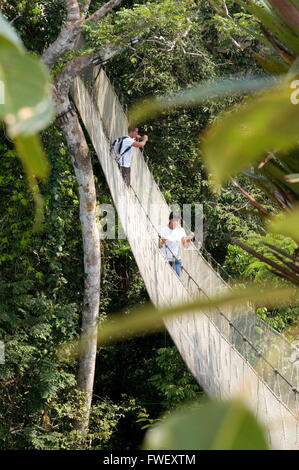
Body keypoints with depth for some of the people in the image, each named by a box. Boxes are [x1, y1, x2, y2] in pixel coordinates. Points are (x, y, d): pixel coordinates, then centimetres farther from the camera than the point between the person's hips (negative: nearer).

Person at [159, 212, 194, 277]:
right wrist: (162, 241, -31)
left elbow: (186, 245, 3)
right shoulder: (164, 230, -7)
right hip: (165, 259, -2)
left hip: (177, 259, 2)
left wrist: (189, 239, -17)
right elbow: (159, 246, -9)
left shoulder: (181, 230, 2)